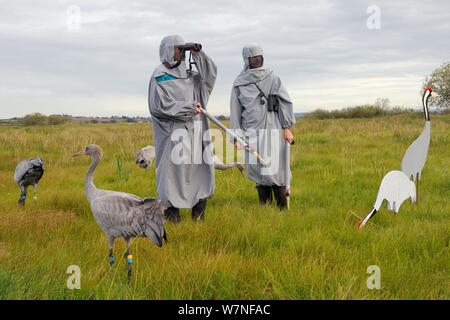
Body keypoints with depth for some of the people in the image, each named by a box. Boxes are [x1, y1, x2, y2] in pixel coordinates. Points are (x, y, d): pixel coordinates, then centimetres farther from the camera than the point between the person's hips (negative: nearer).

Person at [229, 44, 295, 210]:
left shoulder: (272, 77, 8)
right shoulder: (239, 83, 10)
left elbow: (284, 102, 5)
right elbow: (235, 111, 11)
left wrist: (287, 127, -2)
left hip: (272, 130, -1)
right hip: (251, 133, 2)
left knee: (274, 169, -8)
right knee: (257, 170, -1)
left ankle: (283, 207, 4)